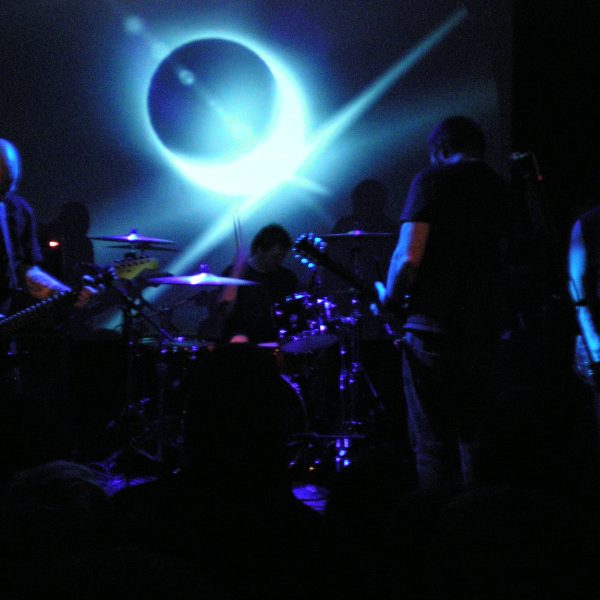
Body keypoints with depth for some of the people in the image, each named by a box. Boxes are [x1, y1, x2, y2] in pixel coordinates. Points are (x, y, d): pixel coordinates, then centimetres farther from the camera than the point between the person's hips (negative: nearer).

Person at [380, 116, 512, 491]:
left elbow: (409, 256, -14)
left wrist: (390, 299, 2)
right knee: (477, 437, 13)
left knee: (433, 442, 0)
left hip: (434, 324, -5)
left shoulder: (432, 180, -5)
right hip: (487, 327, 5)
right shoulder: (502, 188, 13)